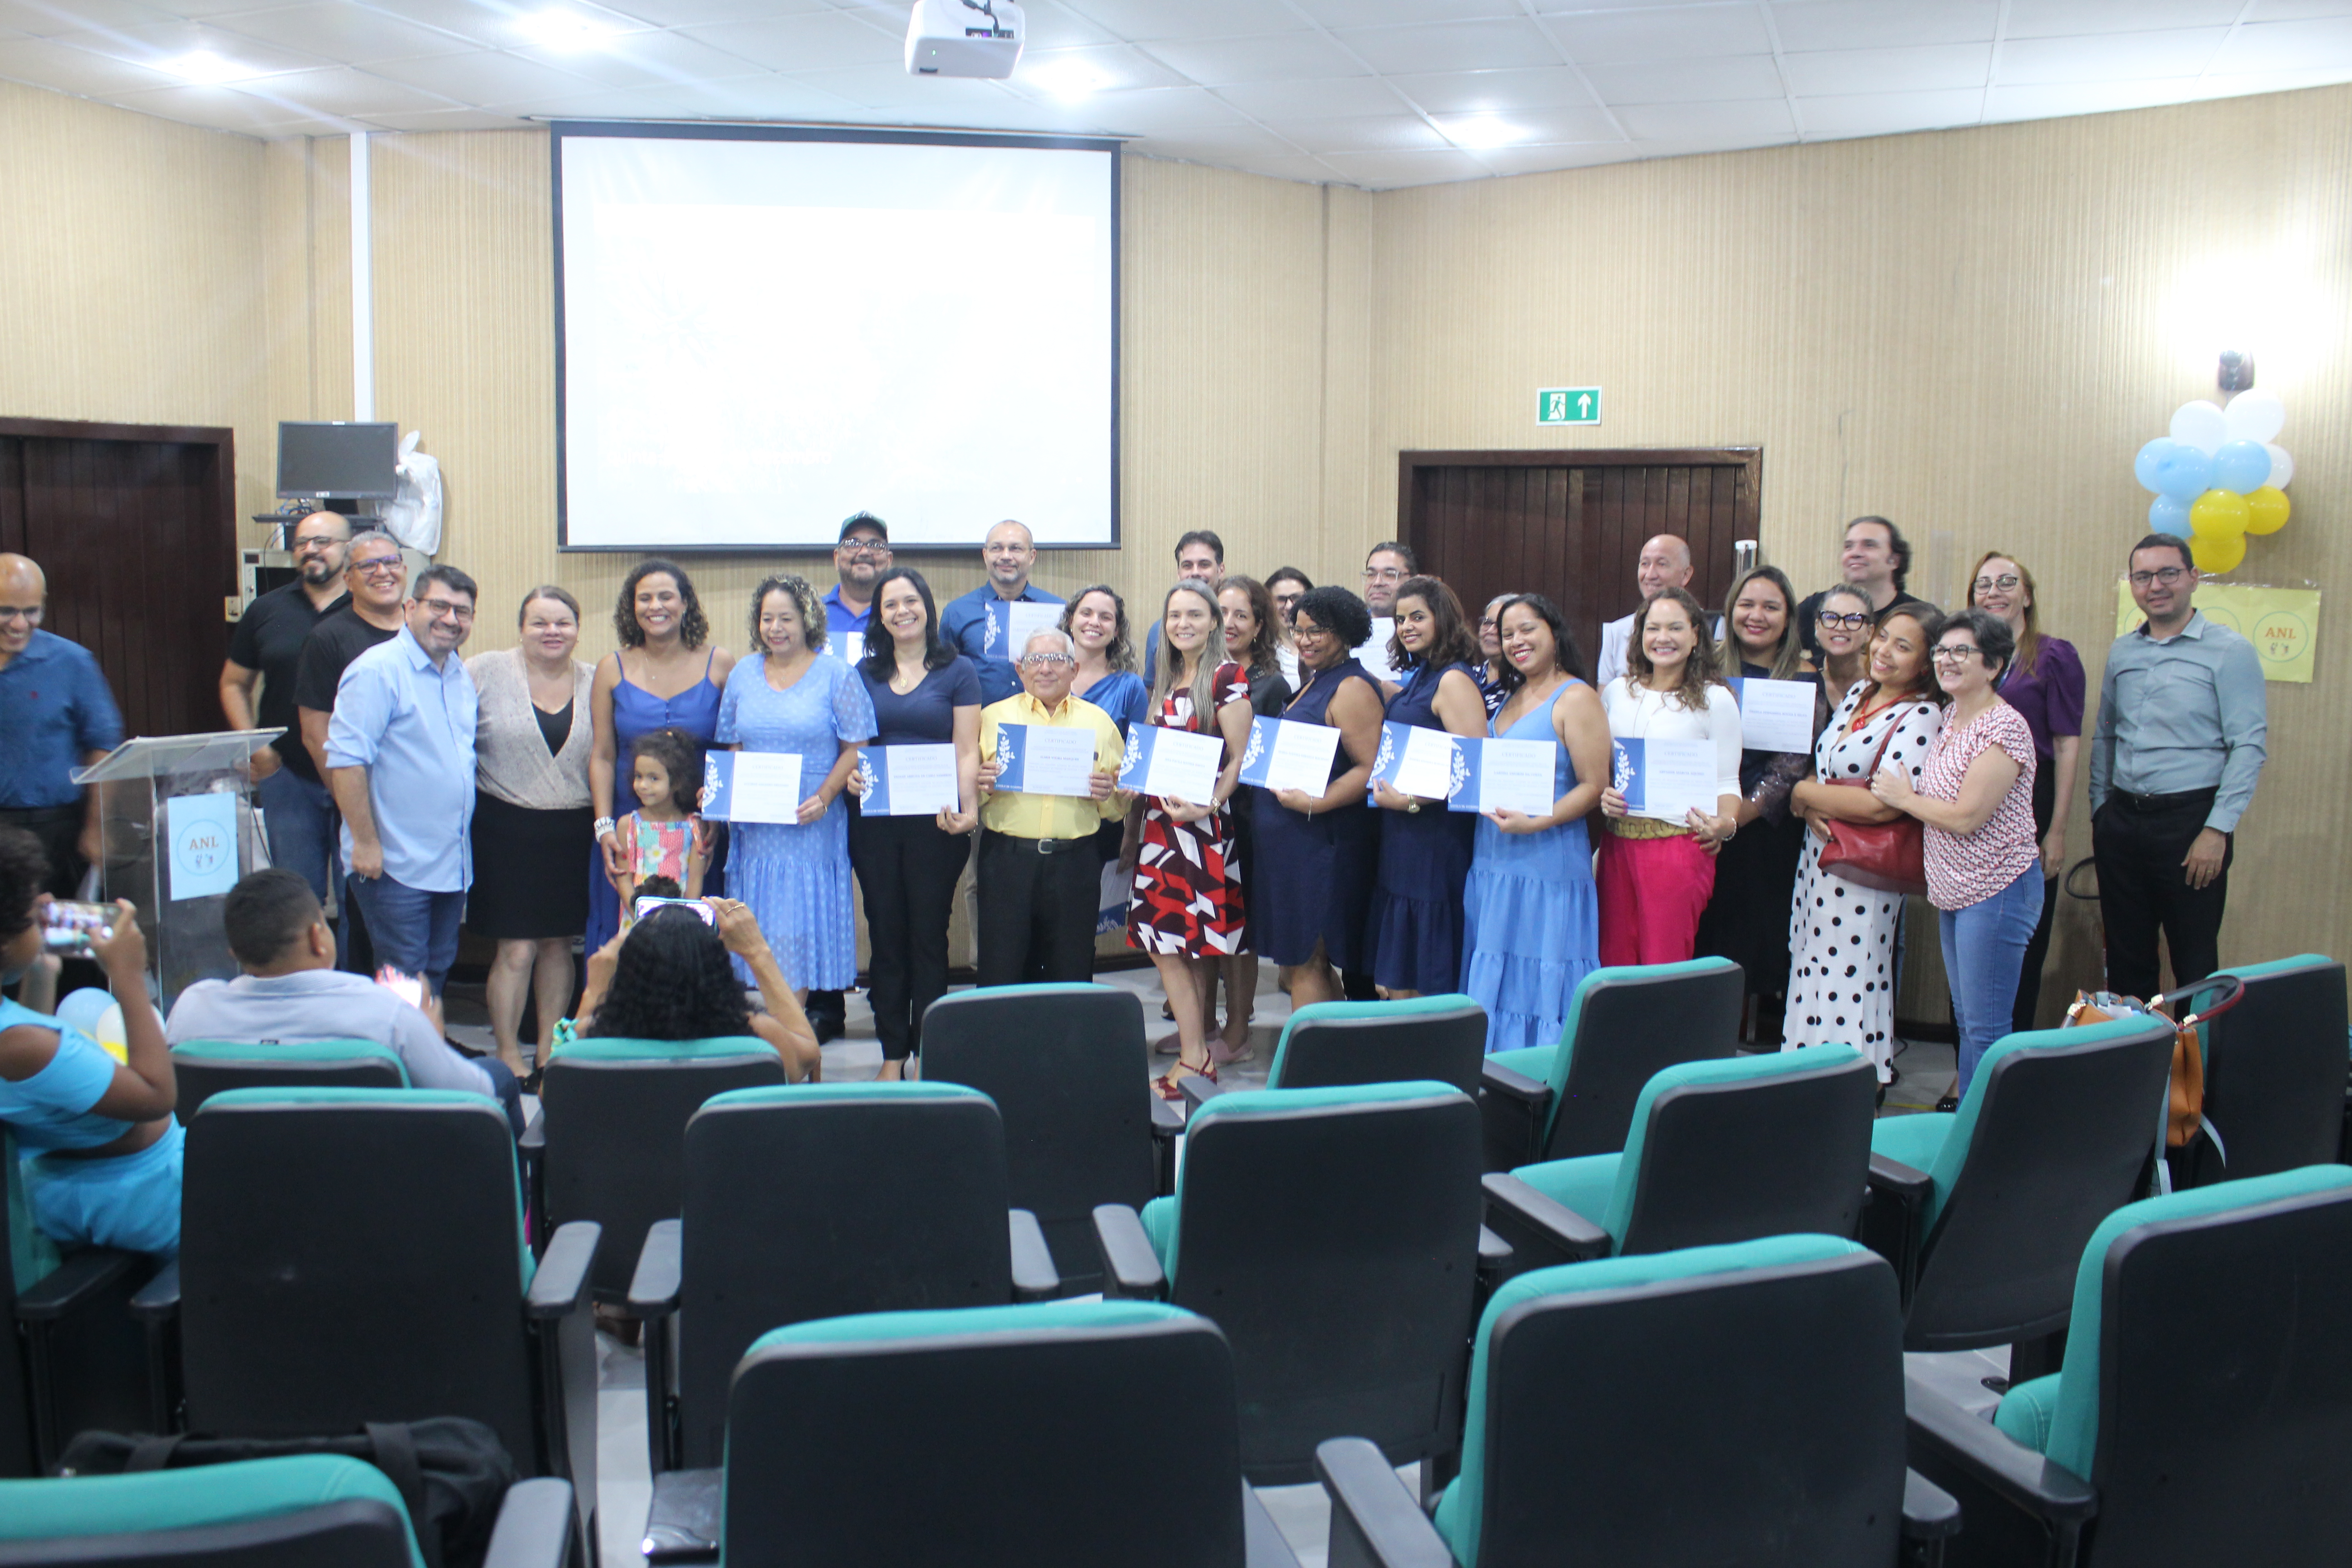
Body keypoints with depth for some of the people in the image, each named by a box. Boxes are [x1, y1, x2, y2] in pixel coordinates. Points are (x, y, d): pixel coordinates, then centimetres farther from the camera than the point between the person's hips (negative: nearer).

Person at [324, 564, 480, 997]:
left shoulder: (461, 675, 11)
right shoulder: (378, 670, -13)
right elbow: (346, 760, -19)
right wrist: (366, 842, -20)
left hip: (453, 861, 8)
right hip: (394, 864, -8)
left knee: (437, 973, 15)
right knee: (406, 981, -3)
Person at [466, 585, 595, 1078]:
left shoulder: (595, 682, 5)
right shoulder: (486, 672, -3)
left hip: (573, 832, 3)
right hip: (507, 828, -3)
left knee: (558, 944, 11)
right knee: (517, 949, -2)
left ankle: (550, 1050, 25)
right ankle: (508, 1056, 12)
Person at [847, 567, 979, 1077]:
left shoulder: (957, 671, 2)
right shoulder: (864, 673, 12)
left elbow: (967, 750, -3)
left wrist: (967, 807, -18)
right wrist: (851, 774, -8)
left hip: (935, 821, -3)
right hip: (875, 821, 3)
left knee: (929, 936, 2)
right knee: (886, 935, 6)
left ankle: (927, 1054, 10)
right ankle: (892, 1053, 14)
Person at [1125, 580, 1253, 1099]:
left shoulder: (1227, 678, -6)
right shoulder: (1166, 681, 17)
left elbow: (1239, 759, -9)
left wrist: (1207, 806, -22)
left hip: (1202, 823, -7)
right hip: (1160, 821, 7)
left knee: (1172, 941, -8)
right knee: (1177, 943, 4)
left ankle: (1195, 1061, -2)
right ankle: (1195, 1050, 8)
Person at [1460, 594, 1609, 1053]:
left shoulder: (1576, 698, -8)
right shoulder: (1510, 698, 16)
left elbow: (1594, 787, -14)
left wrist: (1534, 823, -24)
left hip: (1548, 865, -8)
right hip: (1493, 863, 8)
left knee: (1536, 988, -5)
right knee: (1493, 987, 9)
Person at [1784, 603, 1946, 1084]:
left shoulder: (1921, 718, -15)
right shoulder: (1858, 694, 9)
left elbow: (1882, 805, -24)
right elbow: (1821, 765, 14)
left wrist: (1804, 792, -12)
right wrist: (1809, 807, -9)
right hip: (1818, 853, 8)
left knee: (1848, 982, -2)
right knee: (1811, 970, 13)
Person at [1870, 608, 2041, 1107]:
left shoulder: (2004, 726, -17)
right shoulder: (1951, 716, 11)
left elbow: (1967, 816, -21)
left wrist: (1905, 798, -8)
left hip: (1995, 890, -9)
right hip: (1954, 891, 9)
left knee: (1985, 1029, -4)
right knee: (1966, 1021, 16)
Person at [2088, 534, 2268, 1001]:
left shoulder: (2229, 651, -5)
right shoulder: (2122, 652, 12)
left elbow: (2249, 746, -10)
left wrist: (2218, 830, -15)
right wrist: (2100, 811, 12)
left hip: (2189, 819, -5)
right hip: (2122, 819, 5)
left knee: (2195, 964, 1)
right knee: (2126, 958, 11)